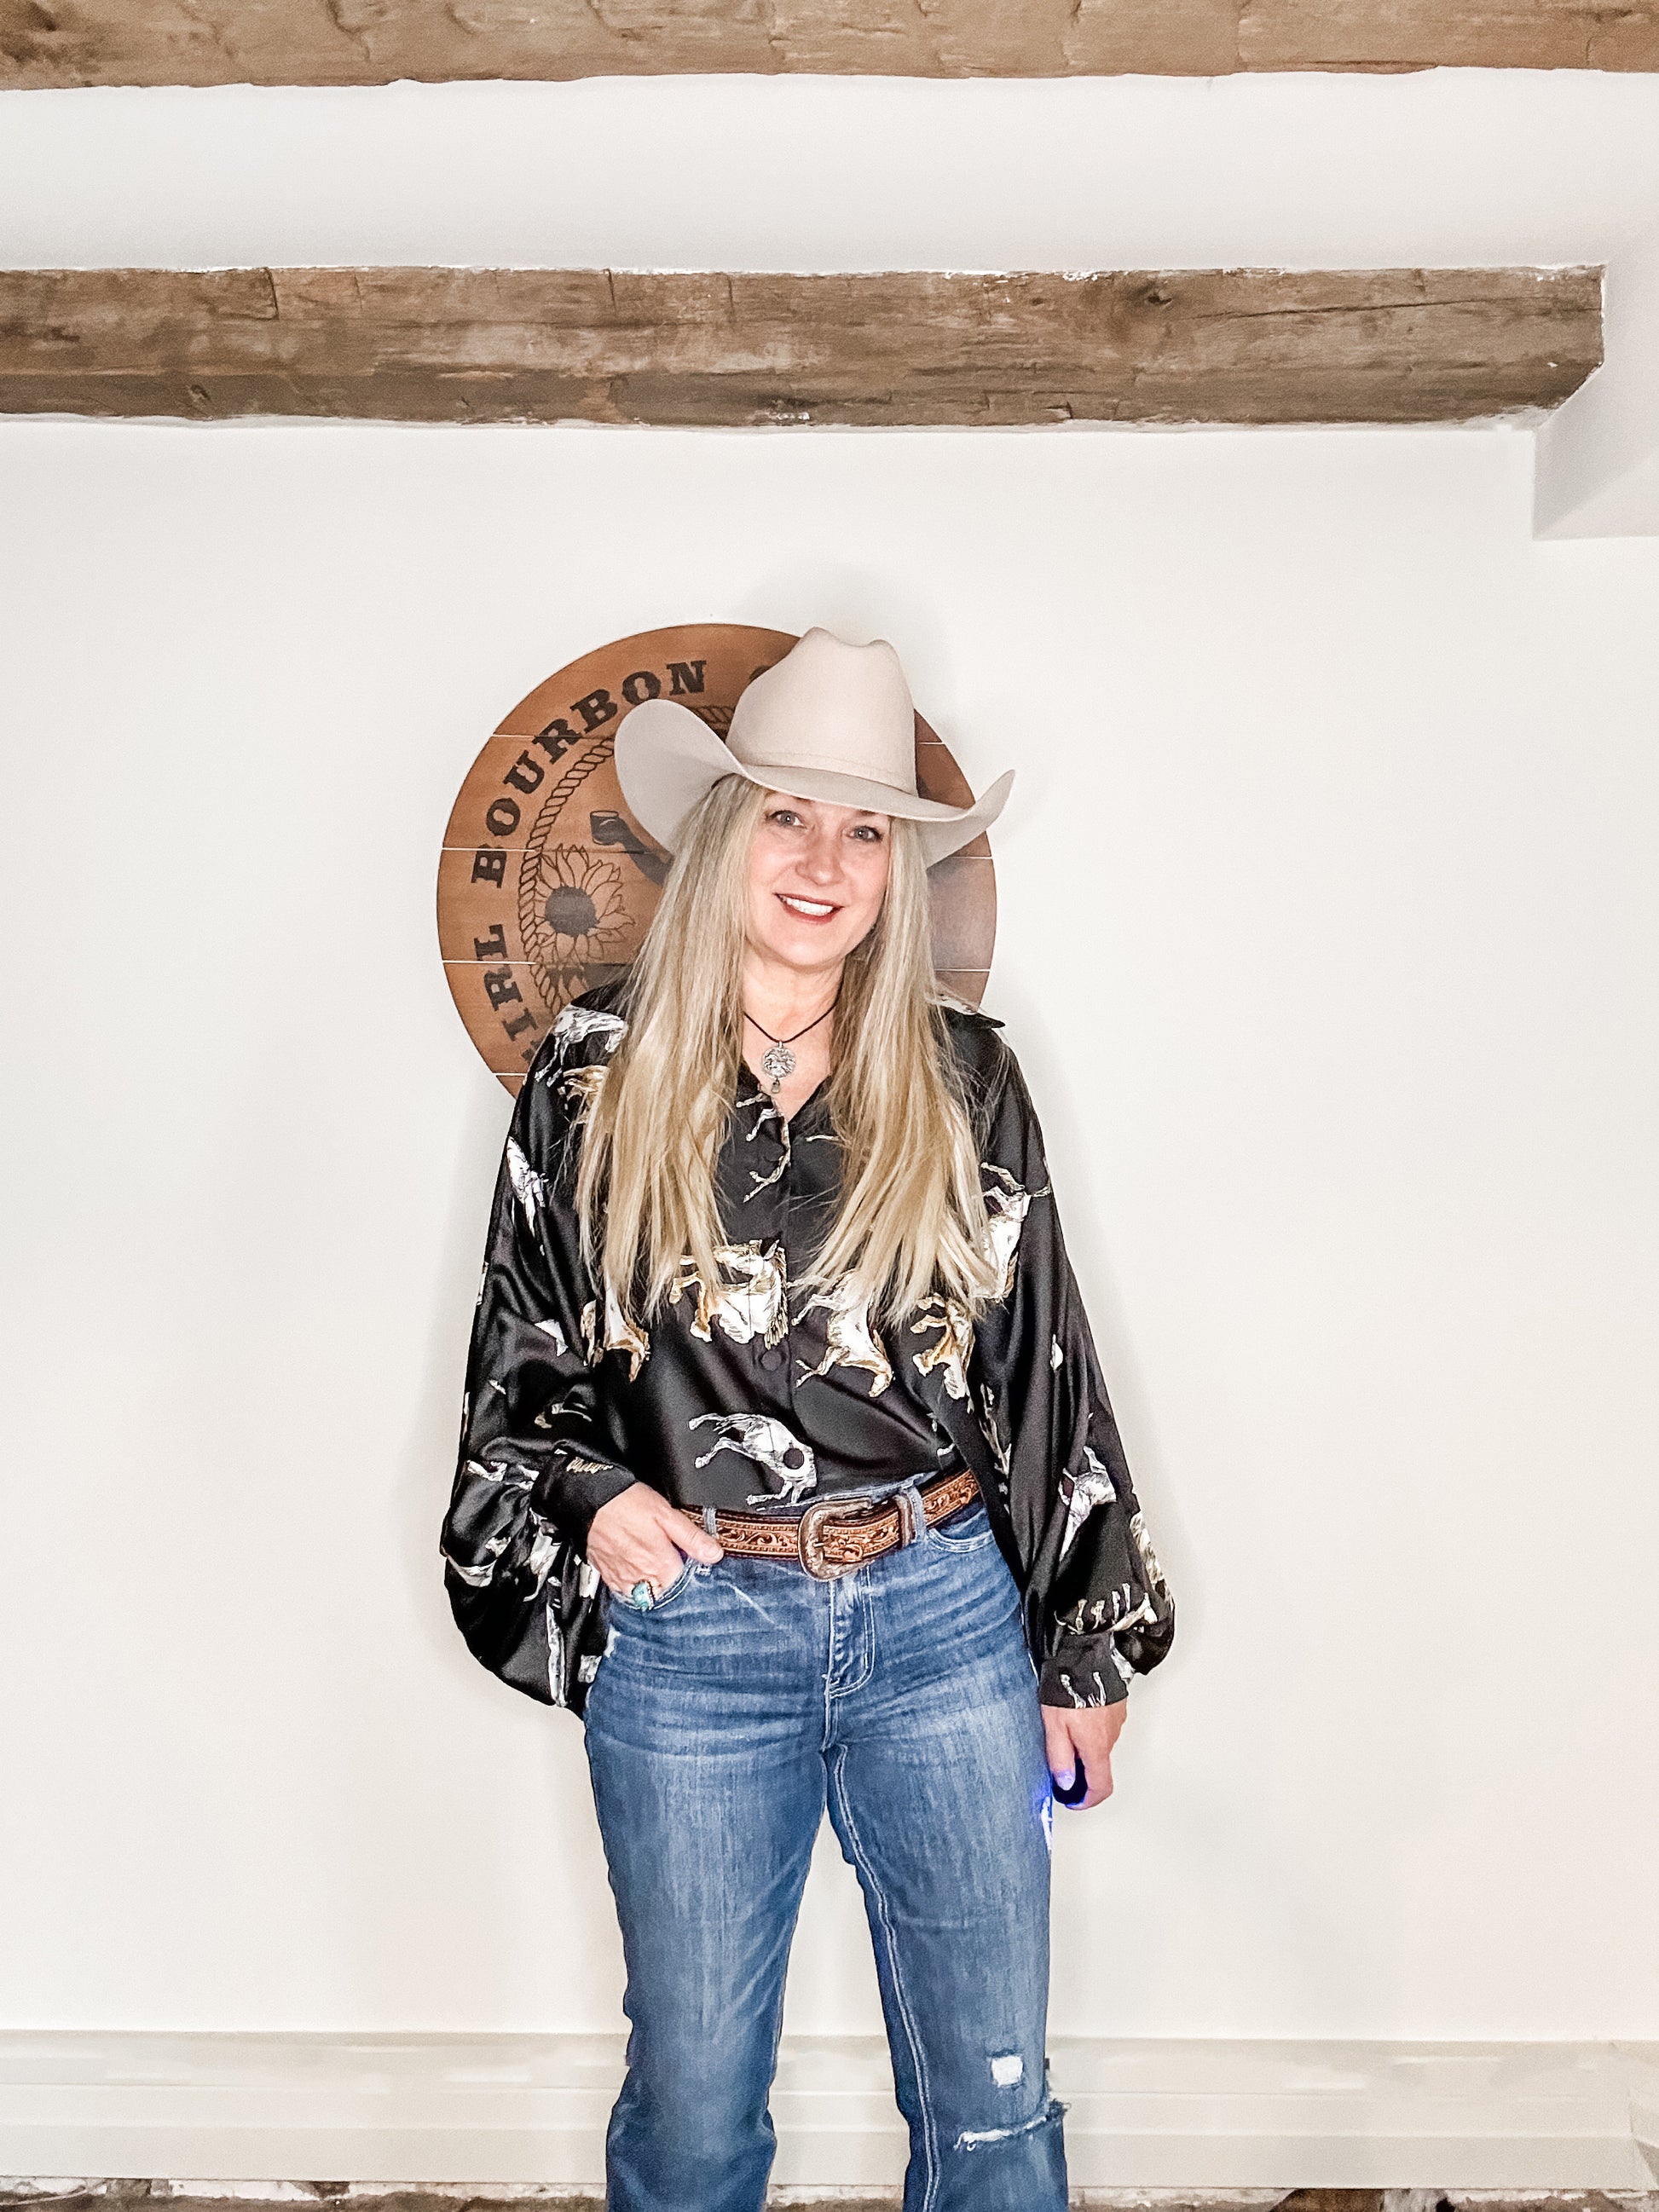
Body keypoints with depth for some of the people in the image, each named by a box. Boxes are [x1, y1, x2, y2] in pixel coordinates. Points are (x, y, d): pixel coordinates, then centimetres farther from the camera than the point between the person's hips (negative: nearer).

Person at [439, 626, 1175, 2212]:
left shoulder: (963, 1081, 0)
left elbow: (1042, 1368, 4)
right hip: (688, 1628, 0)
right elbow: (518, 1353, 8)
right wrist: (584, 1493, -11)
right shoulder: (595, 1075, -1)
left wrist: (1084, 1652, 6)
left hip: (944, 1615, 1)